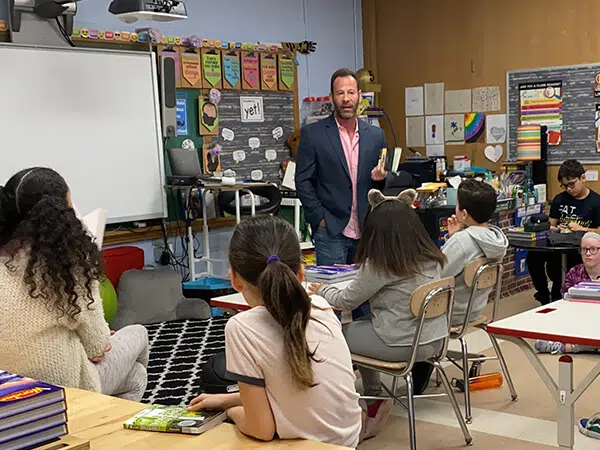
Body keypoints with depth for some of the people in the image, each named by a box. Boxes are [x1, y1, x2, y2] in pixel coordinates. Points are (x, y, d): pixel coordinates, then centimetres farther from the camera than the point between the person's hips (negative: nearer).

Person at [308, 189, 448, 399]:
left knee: (342, 332, 16)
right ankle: (419, 364, 23)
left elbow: (346, 301, -5)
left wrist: (322, 290, 15)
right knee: (360, 324, 27)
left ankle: (372, 392, 22)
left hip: (403, 345, -7)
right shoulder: (431, 258, 3)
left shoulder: (379, 265, -16)